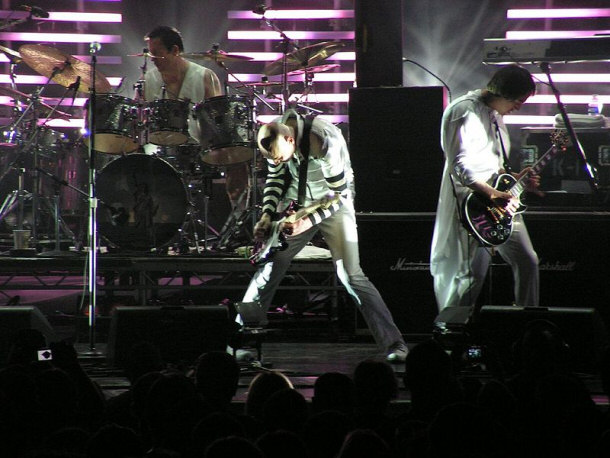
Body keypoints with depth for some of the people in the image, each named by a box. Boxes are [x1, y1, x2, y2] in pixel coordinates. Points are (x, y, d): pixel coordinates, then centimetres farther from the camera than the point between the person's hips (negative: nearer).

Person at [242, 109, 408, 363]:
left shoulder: (325, 141, -32)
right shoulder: (275, 136, -13)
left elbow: (340, 194, -22)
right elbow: (275, 178, 5)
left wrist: (308, 221, -28)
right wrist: (267, 215, -8)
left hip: (334, 204, -5)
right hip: (297, 202, 5)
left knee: (351, 276, -14)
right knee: (268, 268, -4)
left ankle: (394, 344, -10)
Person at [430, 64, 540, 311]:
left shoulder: (495, 114, 15)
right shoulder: (465, 111, -16)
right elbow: (460, 165, -24)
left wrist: (516, 180, 12)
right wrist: (491, 192, -29)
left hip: (501, 206, 9)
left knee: (527, 262, 10)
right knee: (474, 275, -8)